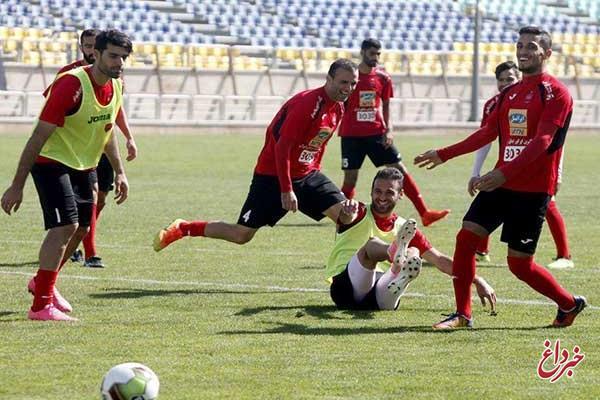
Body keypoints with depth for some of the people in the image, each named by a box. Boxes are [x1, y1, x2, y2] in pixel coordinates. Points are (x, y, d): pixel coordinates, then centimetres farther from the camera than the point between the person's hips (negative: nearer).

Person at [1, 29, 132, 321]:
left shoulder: (115, 86, -1)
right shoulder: (71, 85, -26)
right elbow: (39, 136, -25)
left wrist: (119, 172, 17)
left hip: (84, 166, 8)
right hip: (52, 163, -8)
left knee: (81, 228, 14)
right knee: (65, 226, -20)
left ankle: (42, 282, 39)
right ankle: (41, 305, -17)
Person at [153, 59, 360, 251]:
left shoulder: (338, 109, 4)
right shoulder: (306, 103, -22)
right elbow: (282, 147, -25)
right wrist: (286, 190, -27)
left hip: (306, 174, 7)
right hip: (273, 177, -7)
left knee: (346, 214, -10)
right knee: (242, 235, -4)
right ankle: (181, 229, 14)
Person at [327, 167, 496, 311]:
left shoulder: (403, 228, 18)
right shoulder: (360, 215, 10)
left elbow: (440, 260, 17)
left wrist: (477, 280, 9)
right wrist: (348, 209, -42)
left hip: (381, 299, 2)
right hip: (346, 289, -2)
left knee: (413, 254, -24)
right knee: (372, 244, -29)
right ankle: (396, 253, -66)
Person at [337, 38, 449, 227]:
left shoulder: (383, 77, 5)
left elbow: (385, 105, 13)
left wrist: (388, 130, 2)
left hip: (377, 133, 3)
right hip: (351, 135, -3)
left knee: (400, 170, -1)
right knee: (350, 178, -3)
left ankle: (424, 213, -3)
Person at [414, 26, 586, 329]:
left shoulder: (555, 93, -9)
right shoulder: (510, 93, 15)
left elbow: (542, 141, -20)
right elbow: (488, 133, 23)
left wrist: (504, 173, -30)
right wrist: (443, 155, 21)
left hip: (533, 190, -7)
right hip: (501, 184, 7)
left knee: (519, 264, -5)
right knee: (466, 236, -5)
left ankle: (569, 304, 18)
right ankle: (462, 314, 3)